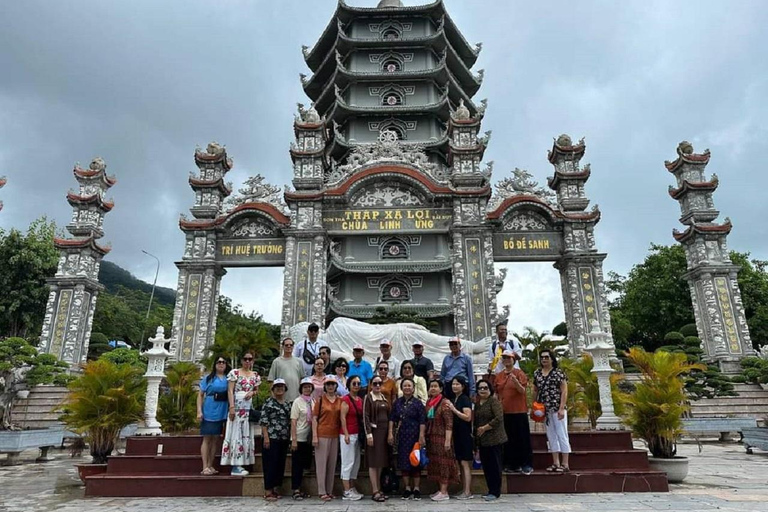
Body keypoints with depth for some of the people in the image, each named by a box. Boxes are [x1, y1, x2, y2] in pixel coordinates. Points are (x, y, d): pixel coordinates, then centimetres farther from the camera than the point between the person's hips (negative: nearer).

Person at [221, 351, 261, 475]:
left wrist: (252, 393, -4)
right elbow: (230, 391, -7)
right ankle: (235, 466, -1)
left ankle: (240, 463, 15)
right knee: (236, 433, -4)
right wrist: (232, 407, -16)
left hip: (249, 407, 6)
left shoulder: (255, 375, 12)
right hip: (237, 406, -5)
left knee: (246, 434, 6)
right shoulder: (234, 373, -2)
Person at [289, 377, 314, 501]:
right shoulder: (298, 401, -7)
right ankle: (296, 491, 10)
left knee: (304, 464, 11)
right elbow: (293, 422, -10)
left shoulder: (312, 401, 7)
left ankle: (298, 489, 22)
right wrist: (294, 439, -15)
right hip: (299, 438, -5)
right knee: (297, 464, 2)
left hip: (308, 438, 5)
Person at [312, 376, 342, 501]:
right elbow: (314, 419, -3)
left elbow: (341, 418, 12)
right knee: (322, 463, 0)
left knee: (332, 464, 9)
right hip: (322, 435, -4)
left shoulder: (340, 401, 8)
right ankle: (322, 492, 7)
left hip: (335, 436, 4)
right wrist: (314, 436, -9)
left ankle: (330, 491, 19)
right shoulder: (320, 400, -1)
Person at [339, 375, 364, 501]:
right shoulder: (346, 399, -10)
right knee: (348, 462, -2)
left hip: (358, 434, 8)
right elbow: (343, 418, -14)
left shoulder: (360, 400, 11)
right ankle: (347, 492, 4)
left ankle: (353, 489, 21)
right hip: (348, 434, -8)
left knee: (356, 462, 12)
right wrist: (346, 434, -19)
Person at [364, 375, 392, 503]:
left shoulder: (385, 398, 13)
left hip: (384, 431, 6)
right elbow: (365, 417, -11)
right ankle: (375, 492, 0)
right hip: (374, 431, -6)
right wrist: (368, 434, -17)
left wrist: (390, 431, 10)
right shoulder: (368, 397, -5)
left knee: (381, 460, 10)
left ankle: (377, 489, 18)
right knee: (374, 461, -3)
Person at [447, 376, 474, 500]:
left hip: (464, 434, -8)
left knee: (465, 463, -6)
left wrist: (454, 409, -19)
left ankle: (468, 492, -2)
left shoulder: (465, 399, -10)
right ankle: (465, 490, 17)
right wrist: (450, 409, 3)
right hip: (457, 434, 8)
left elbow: (468, 417, -18)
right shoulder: (453, 399, 13)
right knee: (461, 464, 11)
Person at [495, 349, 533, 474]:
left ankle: (527, 465, 8)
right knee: (508, 439, 8)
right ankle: (512, 464, 18)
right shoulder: (499, 376, 10)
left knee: (522, 438, 0)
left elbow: (522, 391, -11)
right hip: (504, 411, 4)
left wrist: (516, 382, -28)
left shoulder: (519, 373, -2)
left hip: (518, 411, -4)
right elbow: (496, 393, 15)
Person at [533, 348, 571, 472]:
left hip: (557, 409, -5)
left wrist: (561, 408, -14)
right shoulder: (537, 373, 8)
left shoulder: (559, 373, -6)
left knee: (562, 435, 0)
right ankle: (556, 463, 18)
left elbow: (564, 391, -8)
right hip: (545, 410, 5)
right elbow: (535, 391, 14)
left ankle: (565, 464, 7)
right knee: (551, 436, 10)